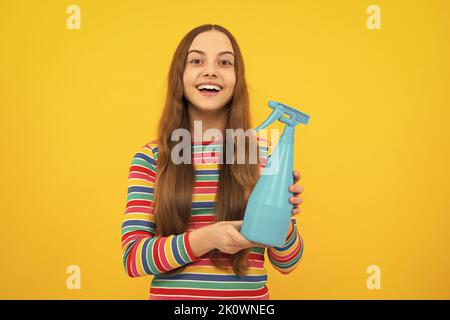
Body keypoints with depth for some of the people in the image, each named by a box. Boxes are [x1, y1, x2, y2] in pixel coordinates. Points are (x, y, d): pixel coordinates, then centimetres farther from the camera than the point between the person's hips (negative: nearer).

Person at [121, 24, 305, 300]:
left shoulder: (265, 154, -6)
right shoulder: (150, 158, -6)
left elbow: (287, 263, -1)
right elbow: (132, 258, -11)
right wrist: (207, 238, -25)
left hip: (249, 295, 1)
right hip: (169, 295, 0)